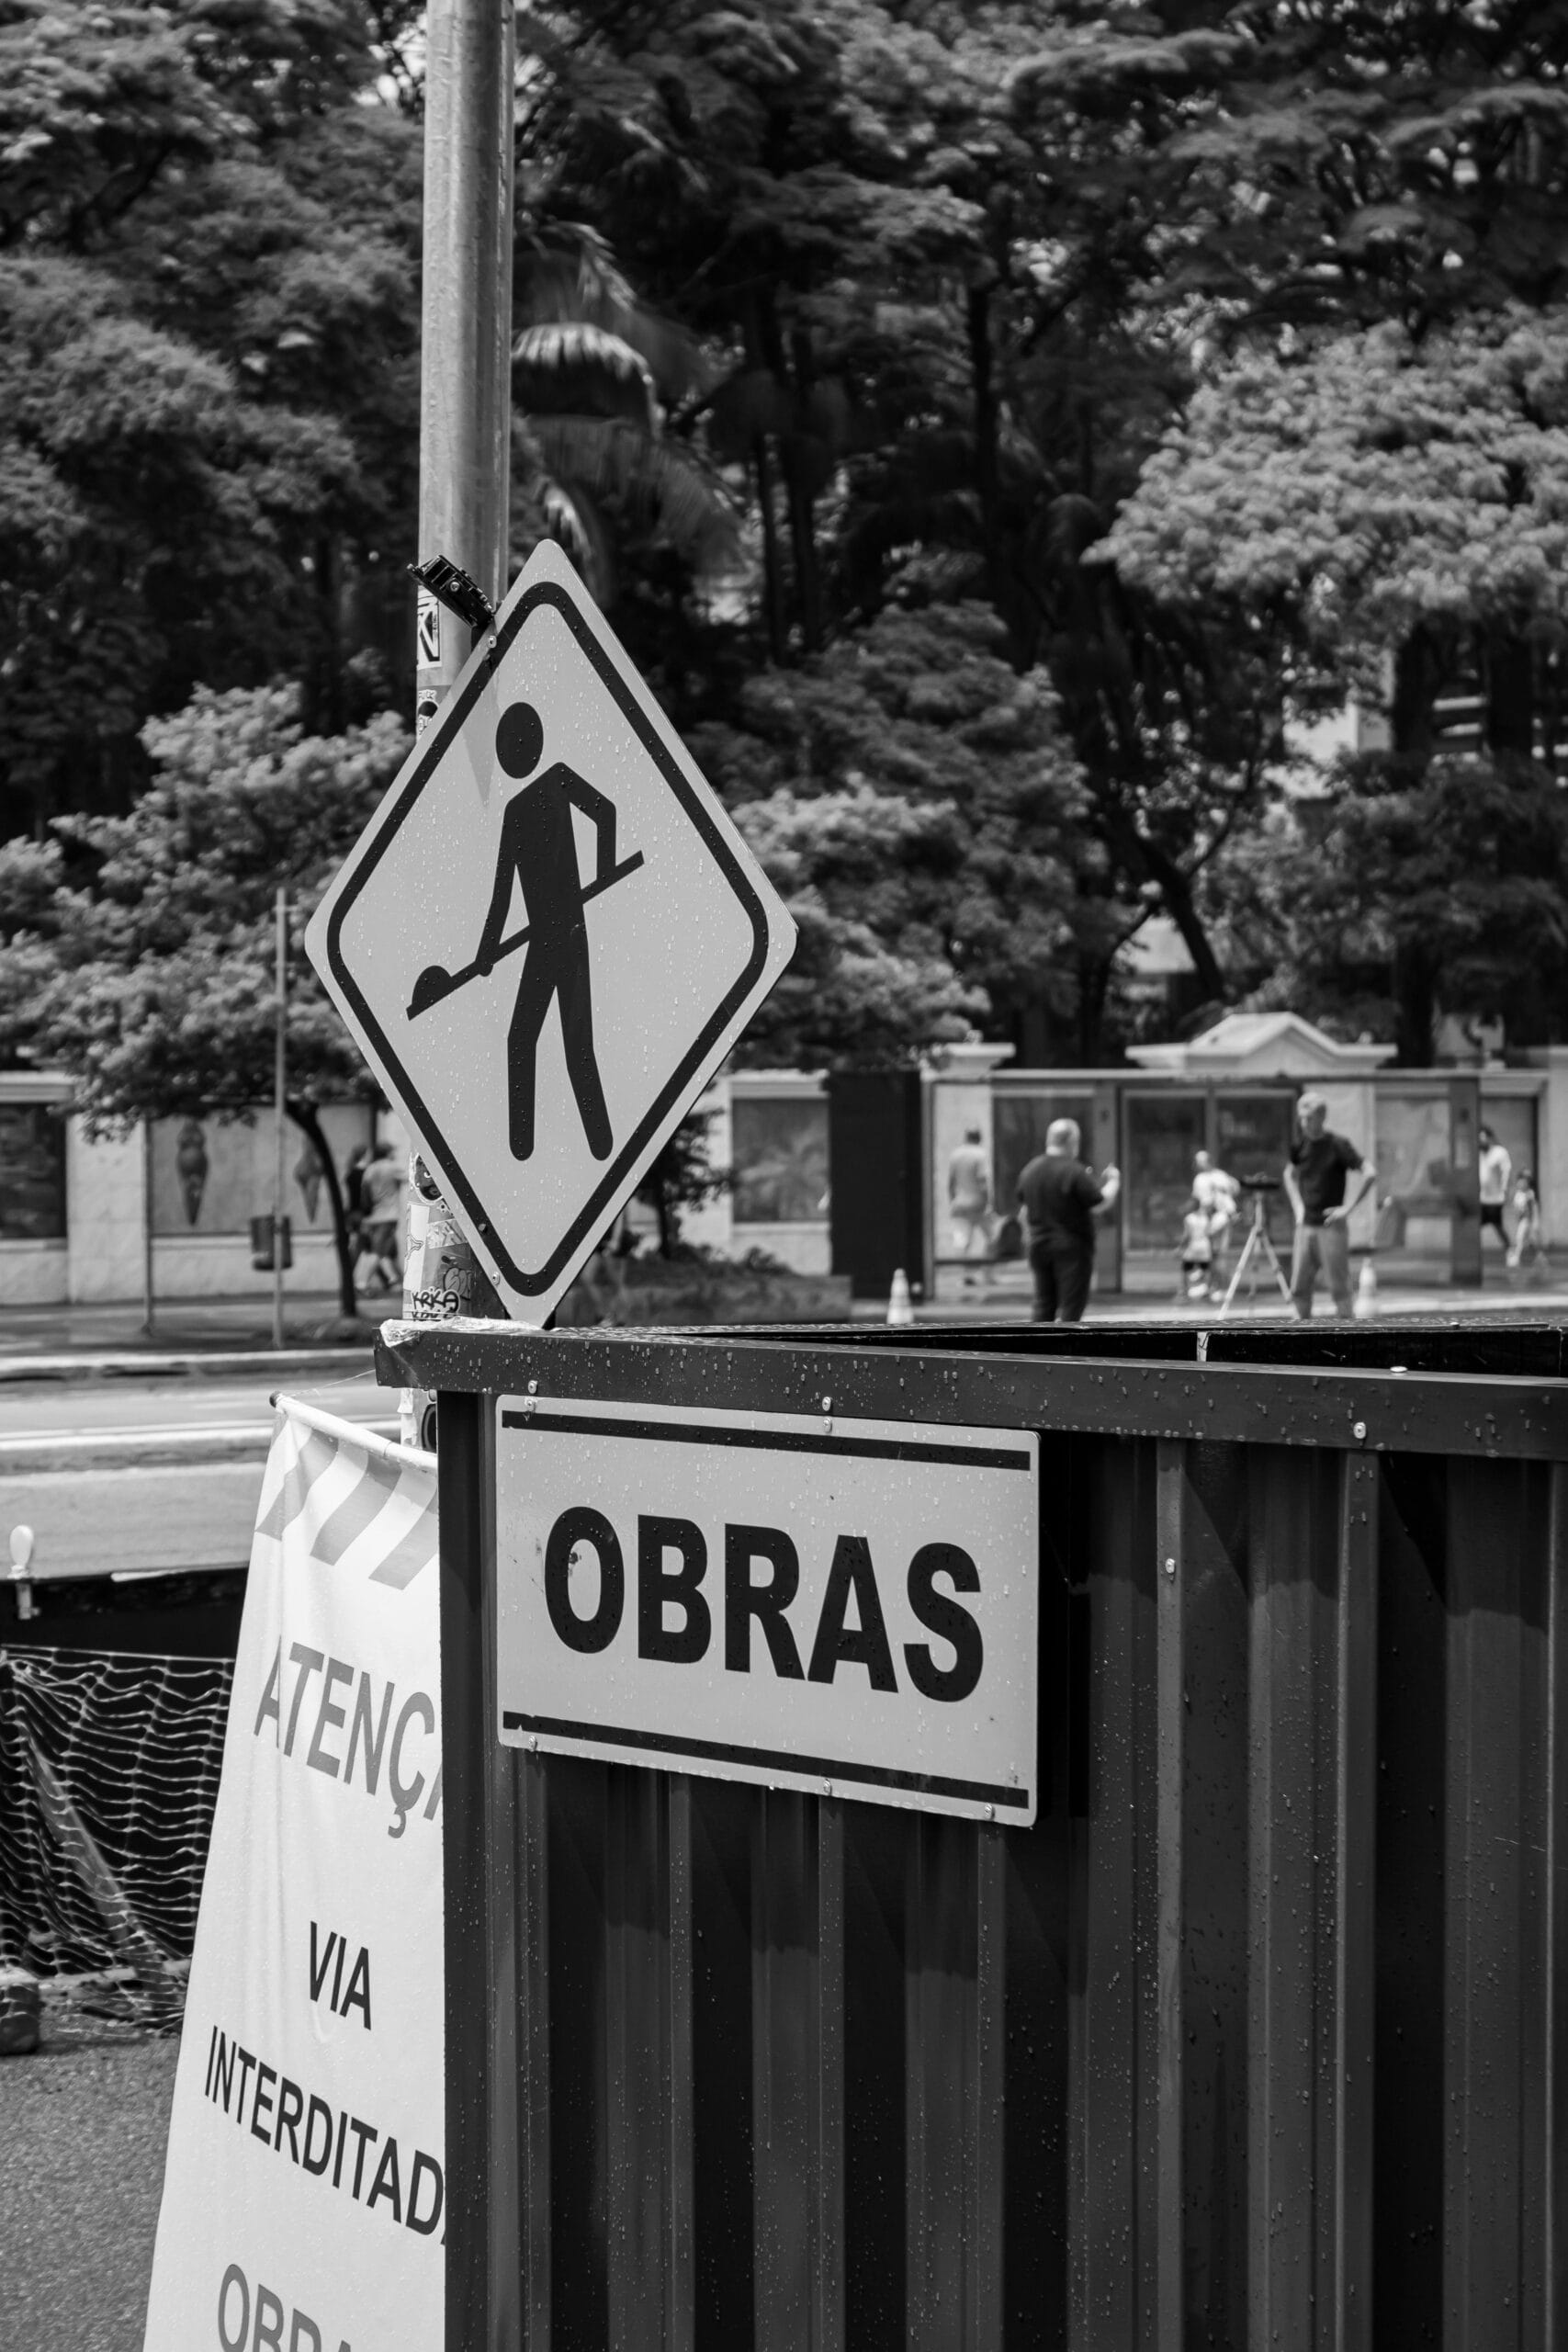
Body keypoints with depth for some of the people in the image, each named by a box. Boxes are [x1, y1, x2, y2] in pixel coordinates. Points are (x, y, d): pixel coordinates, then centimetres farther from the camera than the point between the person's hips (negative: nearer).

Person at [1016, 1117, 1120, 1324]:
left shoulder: (1030, 1170, 5)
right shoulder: (1074, 1172, -16)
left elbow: (1025, 1210, 13)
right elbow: (1100, 1206, -16)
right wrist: (1113, 1183, 0)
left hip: (1040, 1246, 6)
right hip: (1071, 1248, -6)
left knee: (1044, 1306, 13)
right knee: (1071, 1307, -2)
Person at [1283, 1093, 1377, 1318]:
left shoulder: (1338, 1145, -8)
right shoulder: (1299, 1145, 7)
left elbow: (1370, 1174, -13)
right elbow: (1290, 1174, 27)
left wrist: (1348, 1207, -14)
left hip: (1332, 1227, -5)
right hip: (1305, 1227, 5)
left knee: (1339, 1288, -2)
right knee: (1298, 1290, 3)